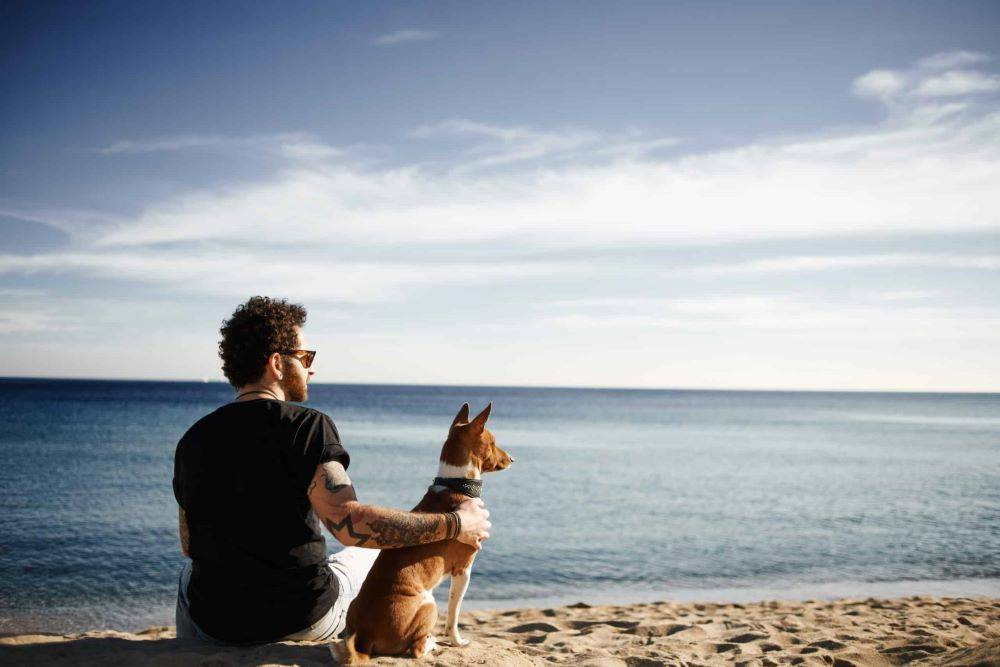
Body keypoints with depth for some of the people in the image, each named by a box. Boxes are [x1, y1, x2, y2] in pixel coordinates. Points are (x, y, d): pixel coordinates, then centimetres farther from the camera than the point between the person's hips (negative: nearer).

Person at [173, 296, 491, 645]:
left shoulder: (192, 439, 0)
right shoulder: (306, 425, -16)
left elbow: (189, 545, 11)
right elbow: (350, 523, -29)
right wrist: (454, 524, -21)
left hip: (219, 627, 4)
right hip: (307, 622, -4)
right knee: (371, 552, 26)